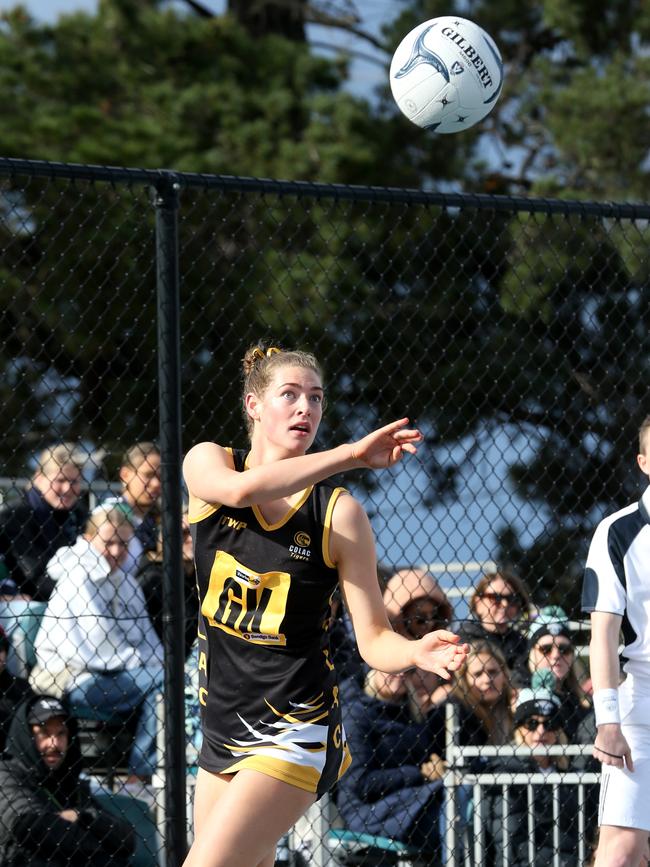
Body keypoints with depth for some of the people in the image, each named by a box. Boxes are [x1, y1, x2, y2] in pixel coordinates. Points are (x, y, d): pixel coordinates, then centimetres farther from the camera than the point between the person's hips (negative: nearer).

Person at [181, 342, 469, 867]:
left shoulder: (340, 513, -8)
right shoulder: (207, 464, -2)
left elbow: (374, 640, -8)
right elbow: (239, 490, -27)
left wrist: (417, 653, -30)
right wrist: (352, 455, -33)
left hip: (295, 731, -4)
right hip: (224, 721, 4)